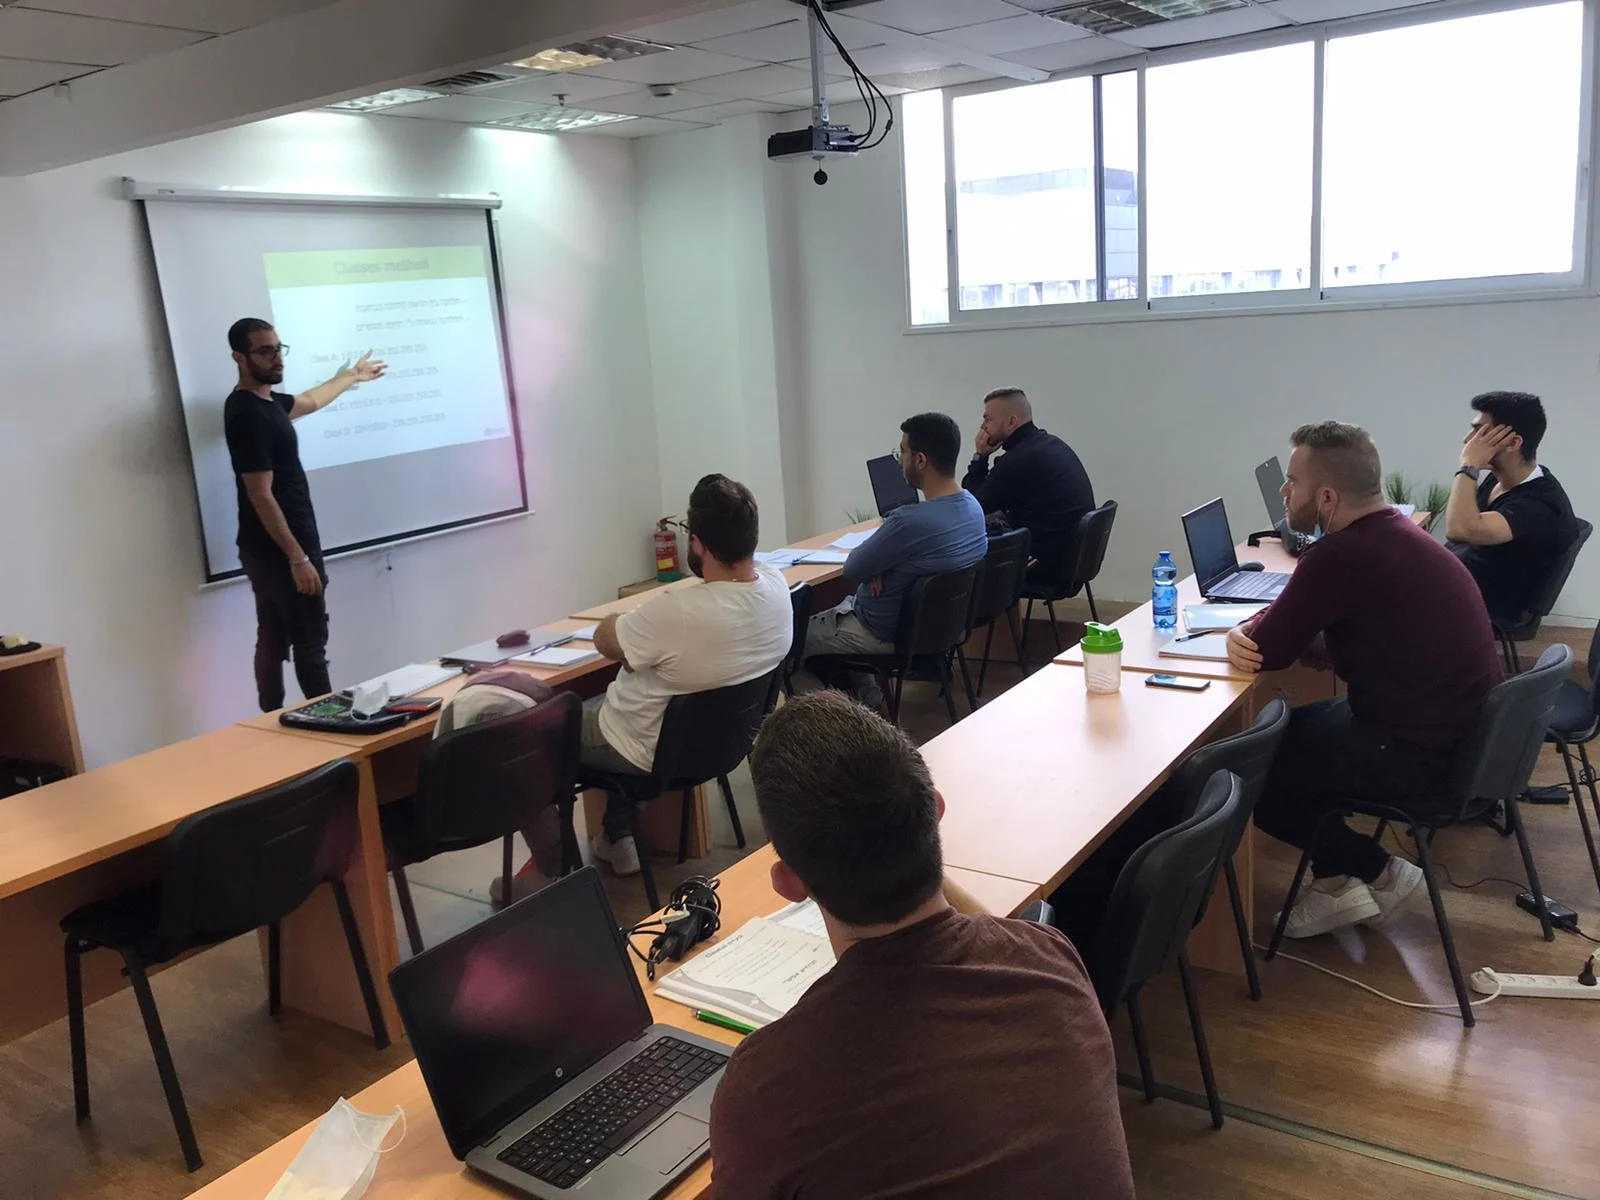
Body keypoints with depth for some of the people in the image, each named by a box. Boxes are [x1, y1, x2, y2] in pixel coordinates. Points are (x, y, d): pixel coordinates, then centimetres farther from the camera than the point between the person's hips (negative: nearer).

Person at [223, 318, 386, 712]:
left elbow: (309, 401, 34)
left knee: (273, 641, 14)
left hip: (266, 552, 10)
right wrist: (298, 557, -24)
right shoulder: (248, 415, -20)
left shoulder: (266, 401, 10)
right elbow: (261, 496, -23)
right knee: (310, 644, -5)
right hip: (281, 552, -10)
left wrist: (351, 377, 47)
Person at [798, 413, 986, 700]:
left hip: (882, 635, -9)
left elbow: (851, 570, -19)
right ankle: (865, 695, 24)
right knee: (830, 612, 30)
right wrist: (877, 563, -9)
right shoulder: (972, 505, -5)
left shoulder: (911, 521, -34)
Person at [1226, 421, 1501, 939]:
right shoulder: (1392, 534, 6)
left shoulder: (1339, 556, -26)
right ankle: (1338, 880, 20)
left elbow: (1269, 651, -19)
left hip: (1424, 759, -10)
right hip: (1461, 734, 10)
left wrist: (1252, 631, 5)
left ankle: (1381, 875, 13)